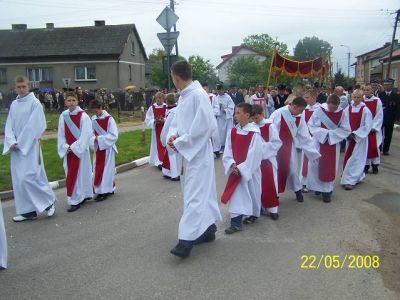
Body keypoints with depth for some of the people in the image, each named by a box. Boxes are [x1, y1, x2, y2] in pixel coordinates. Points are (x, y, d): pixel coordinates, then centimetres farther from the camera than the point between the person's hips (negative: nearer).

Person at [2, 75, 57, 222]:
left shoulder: (34, 102, -7)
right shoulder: (13, 104, 10)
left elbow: (33, 126, -12)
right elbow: (9, 125, 7)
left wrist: (20, 142, -13)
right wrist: (12, 142, -9)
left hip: (30, 146, -6)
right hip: (17, 147, 6)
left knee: (28, 177, -12)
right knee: (18, 180, 6)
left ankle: (49, 200, 8)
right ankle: (27, 211, 15)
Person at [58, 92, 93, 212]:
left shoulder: (83, 116, -10)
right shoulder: (63, 116, 3)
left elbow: (85, 135, -13)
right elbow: (61, 135, 6)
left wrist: (73, 147, -14)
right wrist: (66, 147, -7)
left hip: (80, 150, -5)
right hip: (68, 151, 5)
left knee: (79, 174, -2)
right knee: (72, 174, 10)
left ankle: (76, 200, 6)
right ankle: (84, 195, 24)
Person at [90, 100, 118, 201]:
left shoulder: (109, 119, -14)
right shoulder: (93, 119, 3)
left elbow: (114, 136, -16)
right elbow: (91, 133, 8)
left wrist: (100, 138, -21)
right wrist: (94, 139, -14)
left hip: (107, 148, -5)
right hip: (97, 148, 6)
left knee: (106, 169, 2)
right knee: (98, 169, 9)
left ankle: (105, 190, 10)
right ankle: (99, 190, 20)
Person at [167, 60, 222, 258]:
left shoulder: (198, 95, -16)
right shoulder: (183, 96, 11)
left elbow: (204, 126, -21)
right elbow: (177, 121, 18)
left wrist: (179, 143, -16)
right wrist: (173, 134, -4)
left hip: (198, 153, -9)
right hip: (187, 151, 9)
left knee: (194, 195, -8)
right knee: (200, 192, 16)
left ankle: (187, 240, -7)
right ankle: (208, 228, 29)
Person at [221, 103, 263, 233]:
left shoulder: (254, 133, -16)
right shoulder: (232, 132, 0)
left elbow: (254, 155, -17)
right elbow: (228, 151, 1)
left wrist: (241, 168, -16)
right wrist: (232, 165, -14)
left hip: (250, 170, -4)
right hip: (236, 169, 4)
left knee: (251, 192, 13)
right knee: (236, 194, -1)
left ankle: (253, 214, 37)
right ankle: (236, 222, 3)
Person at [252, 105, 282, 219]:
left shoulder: (270, 126, -10)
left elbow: (277, 143, -12)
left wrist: (263, 146, -18)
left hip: (268, 159, -3)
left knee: (270, 184, 2)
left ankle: (273, 209, 11)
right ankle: (259, 206, 24)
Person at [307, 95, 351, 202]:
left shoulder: (341, 113, -10)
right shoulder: (319, 110, -13)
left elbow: (346, 130, -6)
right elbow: (312, 126, -7)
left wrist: (331, 134, -18)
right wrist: (323, 133, -20)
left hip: (333, 143, 0)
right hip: (319, 142, 0)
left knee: (330, 167, 4)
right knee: (315, 165, 5)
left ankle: (327, 191, 15)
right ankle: (318, 186, 25)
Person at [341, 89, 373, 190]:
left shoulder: (365, 110, -11)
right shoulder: (348, 109, 1)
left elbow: (367, 126, -12)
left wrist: (355, 134, -16)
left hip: (360, 138, -5)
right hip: (350, 137, 5)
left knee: (355, 159, -5)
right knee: (348, 158, 10)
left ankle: (350, 181, -1)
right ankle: (358, 176, 28)